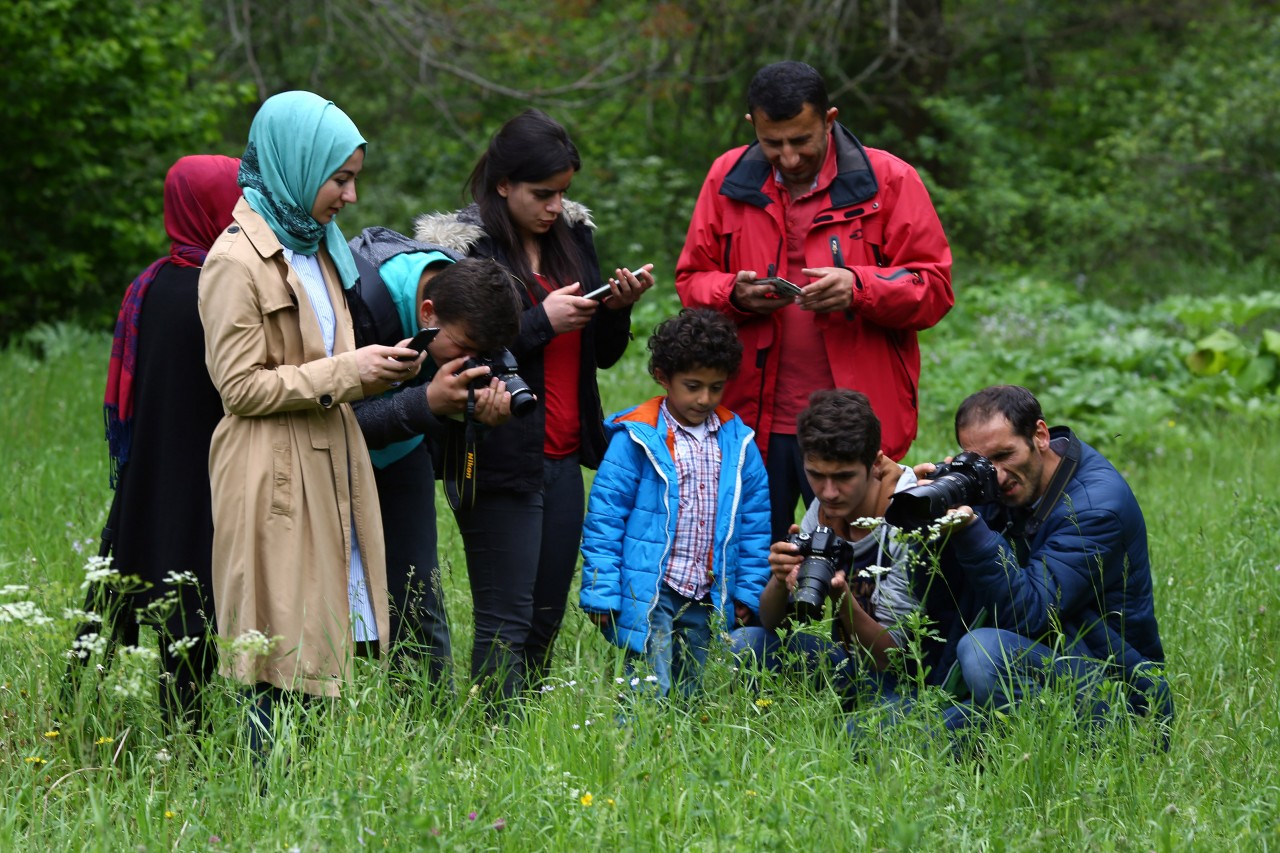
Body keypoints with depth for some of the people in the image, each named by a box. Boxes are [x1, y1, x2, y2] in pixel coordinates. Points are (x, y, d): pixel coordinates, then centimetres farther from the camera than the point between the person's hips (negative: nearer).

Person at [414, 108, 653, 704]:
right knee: (506, 625, -5)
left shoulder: (573, 235, 12)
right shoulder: (463, 248, -8)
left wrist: (619, 308, -3)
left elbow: (603, 354, 17)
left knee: (546, 620, 9)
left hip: (563, 459, 7)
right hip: (501, 462, -7)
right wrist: (542, 323, -18)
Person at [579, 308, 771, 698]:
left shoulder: (737, 442, 6)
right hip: (648, 596, -5)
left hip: (707, 601, 5)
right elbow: (603, 520, -6)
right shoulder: (636, 439, -8)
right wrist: (601, 596, -8)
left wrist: (748, 592, 9)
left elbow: (755, 520, 13)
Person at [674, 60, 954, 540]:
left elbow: (934, 289, 0)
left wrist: (859, 287, -18)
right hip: (751, 423, 2)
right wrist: (734, 295, -10)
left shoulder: (887, 180, 0)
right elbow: (691, 281, 13)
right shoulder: (728, 179, 9)